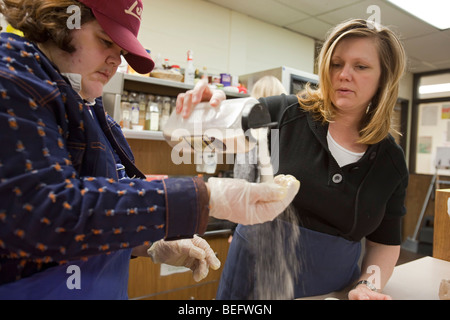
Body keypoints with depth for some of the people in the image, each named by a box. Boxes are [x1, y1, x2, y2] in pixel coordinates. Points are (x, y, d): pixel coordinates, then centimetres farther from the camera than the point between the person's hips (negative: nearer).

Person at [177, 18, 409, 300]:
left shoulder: (392, 160, -3)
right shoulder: (286, 113, -12)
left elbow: (386, 242, 4)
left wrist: (370, 284, -12)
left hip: (335, 286, 3)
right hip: (257, 273, -2)